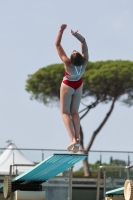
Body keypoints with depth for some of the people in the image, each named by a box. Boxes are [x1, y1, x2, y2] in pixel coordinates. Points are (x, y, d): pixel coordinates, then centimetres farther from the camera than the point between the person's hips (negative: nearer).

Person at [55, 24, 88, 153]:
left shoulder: (68, 63, -37)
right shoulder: (84, 62, -29)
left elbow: (57, 44, -34)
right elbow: (83, 42, -21)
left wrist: (61, 30, -34)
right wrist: (76, 34, -37)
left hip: (67, 86, -5)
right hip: (78, 86, 5)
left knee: (65, 113, 2)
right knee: (74, 112, 14)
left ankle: (73, 139, -17)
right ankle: (77, 139, 2)